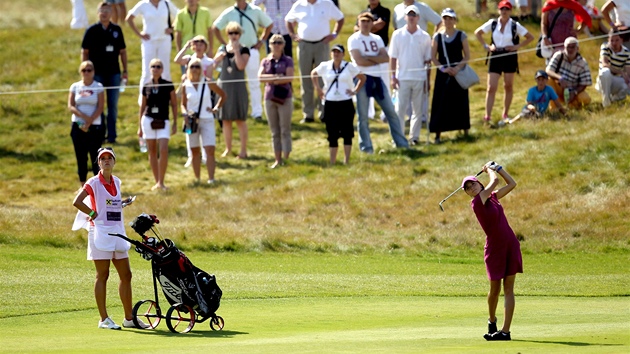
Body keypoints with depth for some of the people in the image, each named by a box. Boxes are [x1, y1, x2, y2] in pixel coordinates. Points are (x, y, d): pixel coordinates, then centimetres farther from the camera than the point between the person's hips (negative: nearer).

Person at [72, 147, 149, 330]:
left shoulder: (116, 182, 12)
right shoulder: (94, 183, -8)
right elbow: (77, 202, -18)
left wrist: (123, 203, 9)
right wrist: (93, 214, -12)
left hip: (117, 232, 7)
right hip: (100, 231, -7)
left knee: (126, 275, 7)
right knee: (102, 276, -2)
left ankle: (129, 318, 15)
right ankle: (104, 319, 1)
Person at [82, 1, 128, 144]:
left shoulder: (116, 30, 6)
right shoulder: (92, 31, -2)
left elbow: (122, 51, 12)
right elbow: (84, 52, 1)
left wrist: (125, 71, 7)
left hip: (114, 73, 2)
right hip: (97, 73, -2)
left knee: (113, 105, 4)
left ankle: (111, 135, 9)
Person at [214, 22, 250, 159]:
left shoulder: (244, 50, -3)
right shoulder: (222, 49, 9)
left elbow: (241, 66, -17)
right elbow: (213, 64, 5)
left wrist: (236, 50, -16)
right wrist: (220, 55, -12)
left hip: (238, 86, -4)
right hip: (224, 86, 4)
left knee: (240, 119, -3)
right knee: (225, 119, 10)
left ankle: (243, 150, 1)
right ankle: (228, 148, 21)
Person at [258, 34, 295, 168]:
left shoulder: (287, 61, 5)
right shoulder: (265, 61, 11)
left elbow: (289, 77, -9)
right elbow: (260, 77, -3)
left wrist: (270, 80, -10)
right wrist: (275, 77, -14)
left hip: (285, 98, -3)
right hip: (270, 98, 3)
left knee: (285, 130, -5)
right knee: (275, 131, 5)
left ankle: (286, 158, -6)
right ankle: (277, 159, 8)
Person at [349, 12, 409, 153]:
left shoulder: (377, 39, 14)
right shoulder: (354, 39, -2)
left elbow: (386, 58, 0)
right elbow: (359, 61, -14)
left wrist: (369, 57, -12)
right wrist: (377, 60, -4)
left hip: (377, 78, 5)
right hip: (363, 78, -5)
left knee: (391, 112, 6)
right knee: (363, 116, -3)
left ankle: (402, 144, 11)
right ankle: (366, 147, 4)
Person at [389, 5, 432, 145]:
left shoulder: (424, 37, 4)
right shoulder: (398, 35, 2)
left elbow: (427, 60, 7)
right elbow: (393, 57, 3)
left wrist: (428, 80, 4)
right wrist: (393, 77, -3)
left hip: (419, 78, 1)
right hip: (402, 78, -1)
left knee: (418, 109, 4)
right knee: (400, 109, -2)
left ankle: (414, 137, 10)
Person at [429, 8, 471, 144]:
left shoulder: (461, 35, 1)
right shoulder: (438, 36, 3)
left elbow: (467, 56, -1)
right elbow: (433, 57, 2)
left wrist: (458, 67, -16)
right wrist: (443, 68, -13)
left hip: (459, 73, -1)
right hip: (443, 74, 1)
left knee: (460, 102, 2)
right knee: (440, 103, -3)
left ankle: (465, 130, 13)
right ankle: (438, 134, -2)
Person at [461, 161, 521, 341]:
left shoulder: (492, 198, 9)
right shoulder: (476, 203, -11)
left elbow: (512, 184, 17)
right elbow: (495, 181, -14)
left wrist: (497, 167, 13)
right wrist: (489, 169, 5)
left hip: (511, 245, 4)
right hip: (494, 249, -4)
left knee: (508, 289, -2)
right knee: (495, 289, 8)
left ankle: (505, 331, -5)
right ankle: (492, 321, 37)